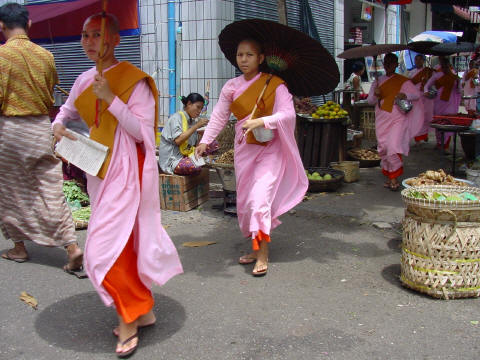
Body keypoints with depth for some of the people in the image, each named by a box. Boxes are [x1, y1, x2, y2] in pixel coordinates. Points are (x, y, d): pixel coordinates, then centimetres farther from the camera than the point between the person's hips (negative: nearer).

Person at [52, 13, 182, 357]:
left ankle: (130, 318, 8)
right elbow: (67, 111, 26)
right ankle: (143, 310, 27)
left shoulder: (134, 80, -11)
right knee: (122, 244, 13)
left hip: (126, 170, -7)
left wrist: (110, 99, -22)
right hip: (99, 170, 7)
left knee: (106, 248, -10)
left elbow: (142, 132, -15)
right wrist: (59, 125, 4)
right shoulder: (85, 80, 9)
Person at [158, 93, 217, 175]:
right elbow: (178, 140, -23)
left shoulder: (191, 121, 14)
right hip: (172, 161, -8)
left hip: (186, 155, 8)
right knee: (198, 167, -35)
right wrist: (196, 126, -18)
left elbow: (196, 144, 12)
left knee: (213, 144, -1)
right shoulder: (176, 117, -9)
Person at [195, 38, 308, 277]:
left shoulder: (274, 84, -7)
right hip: (244, 148, 5)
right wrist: (205, 141, -3)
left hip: (270, 148, -5)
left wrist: (262, 121, -29)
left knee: (260, 196, -16)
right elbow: (219, 116, 7)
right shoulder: (231, 87, 6)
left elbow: (288, 113, -15)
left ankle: (262, 255, -9)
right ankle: (257, 248, 22)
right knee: (245, 200, 8)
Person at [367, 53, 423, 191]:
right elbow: (370, 101, 13)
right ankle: (388, 177, 19)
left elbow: (417, 95, 3)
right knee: (383, 148, 5)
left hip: (398, 119, -4)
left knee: (394, 145, -17)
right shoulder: (378, 81, 13)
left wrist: (405, 95, -17)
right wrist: (375, 95, -9)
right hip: (382, 119, 4)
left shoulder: (403, 81, 4)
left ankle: (395, 178, -6)